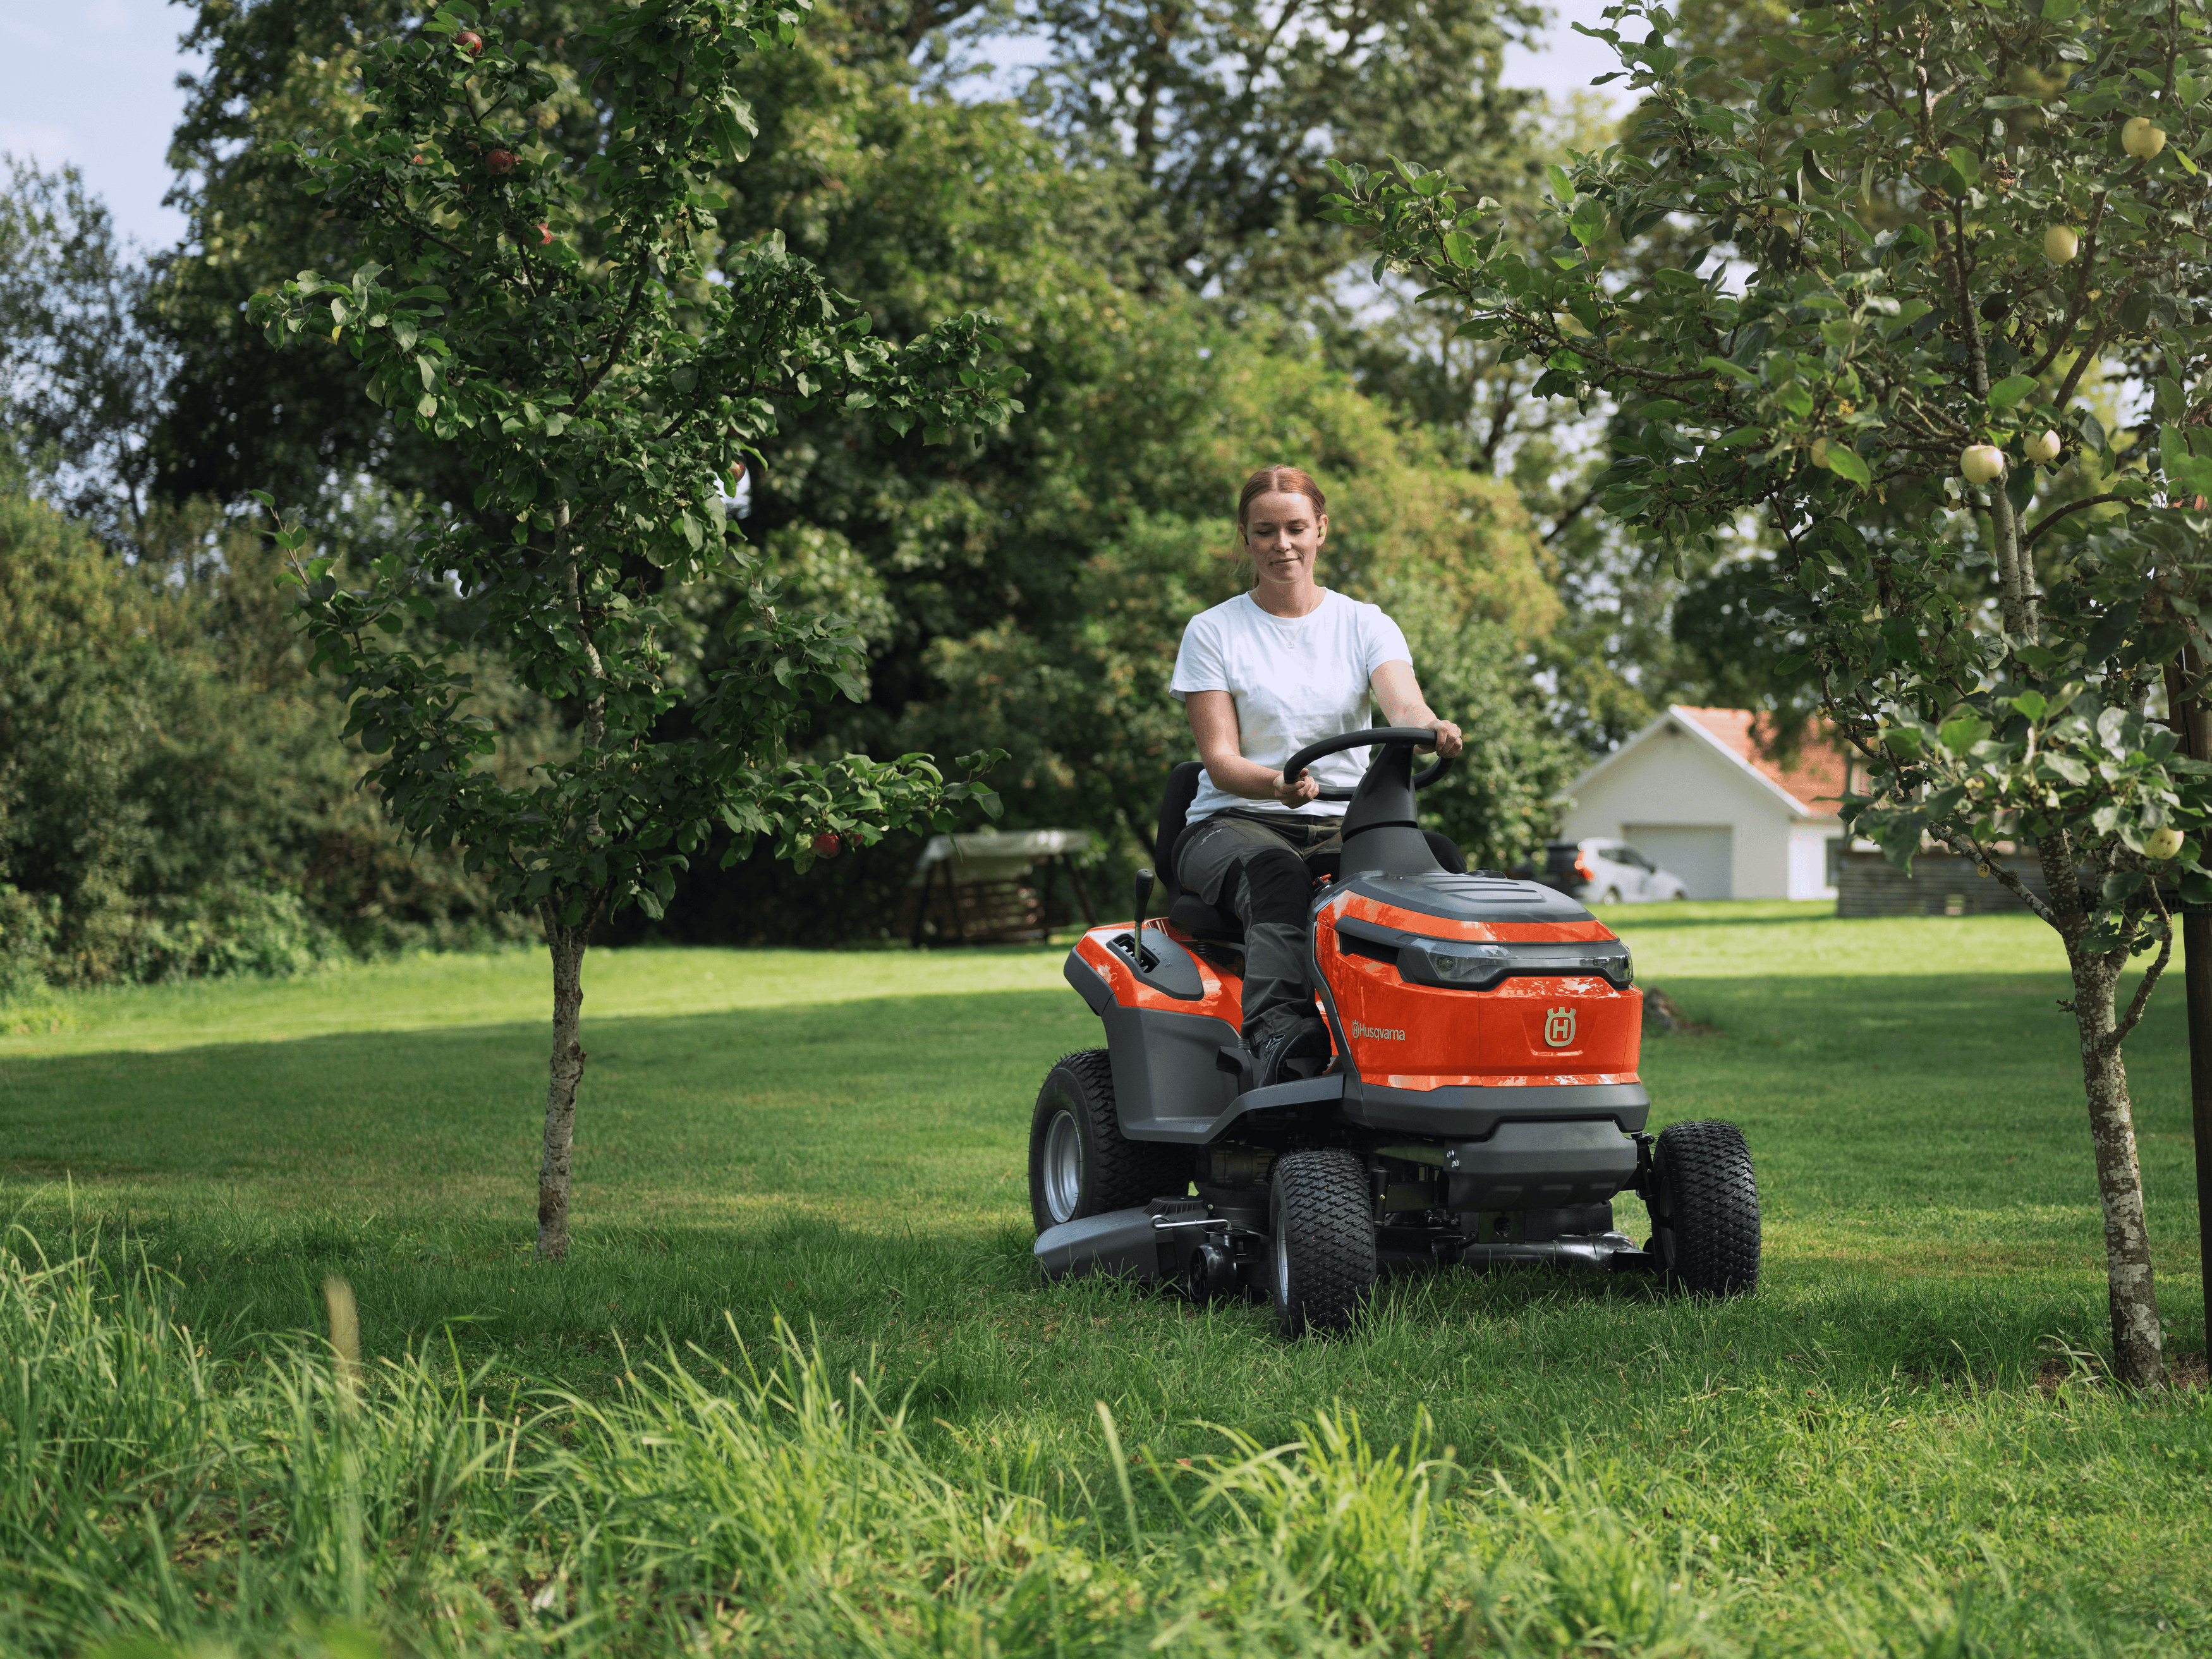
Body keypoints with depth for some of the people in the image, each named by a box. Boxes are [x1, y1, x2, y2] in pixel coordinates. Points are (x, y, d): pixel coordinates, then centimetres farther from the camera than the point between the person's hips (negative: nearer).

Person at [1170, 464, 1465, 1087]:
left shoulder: (1365, 625, 11)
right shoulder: (1214, 632, 5)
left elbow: (1403, 704, -10)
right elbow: (1221, 760, -5)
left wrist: (1429, 727, -36)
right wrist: (1277, 784, -29)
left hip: (1342, 824, 2)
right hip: (1236, 823, -2)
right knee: (1276, 874, -39)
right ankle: (1279, 1039, -59)